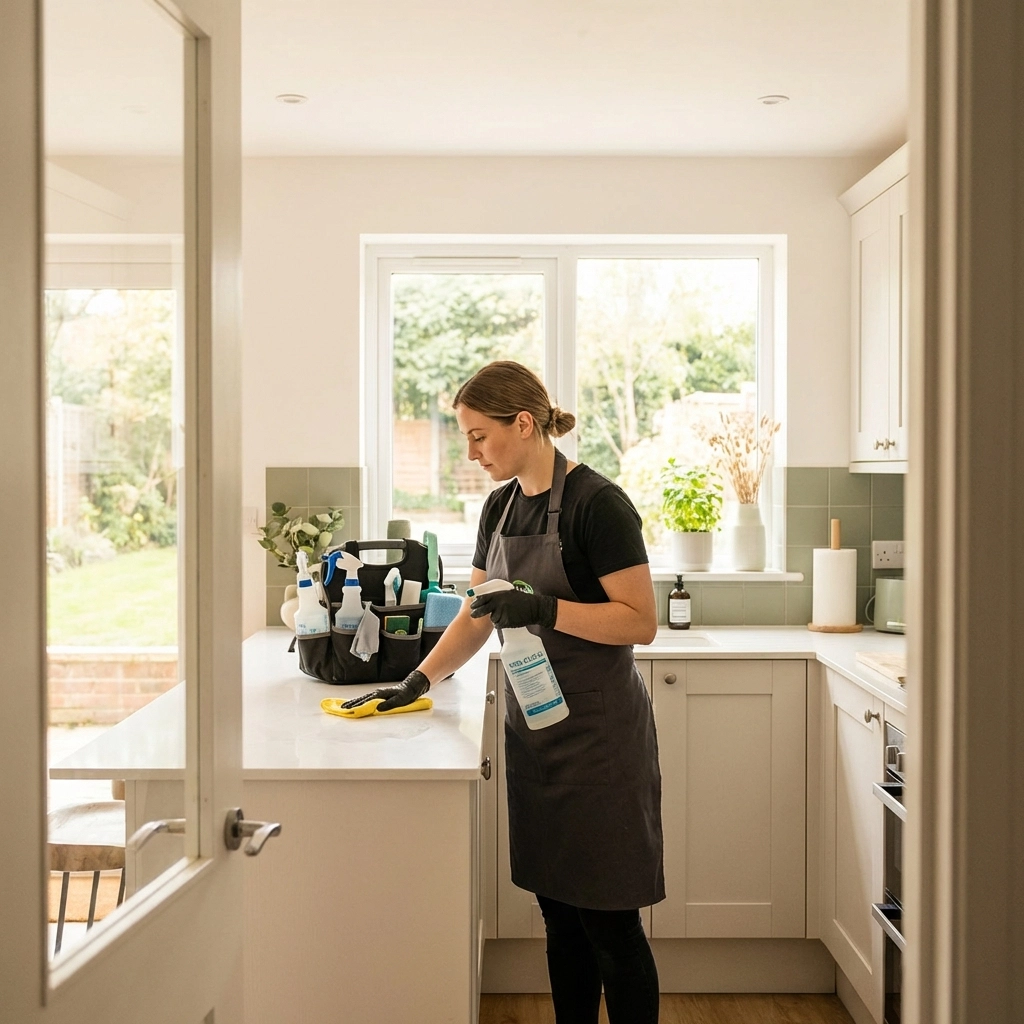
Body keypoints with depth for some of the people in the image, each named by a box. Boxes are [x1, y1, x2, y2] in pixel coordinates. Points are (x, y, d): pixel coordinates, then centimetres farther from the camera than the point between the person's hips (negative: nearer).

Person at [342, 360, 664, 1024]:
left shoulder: (596, 503, -14)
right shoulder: (502, 507, 9)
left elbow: (641, 621, -17)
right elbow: (477, 618, 17)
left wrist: (545, 608, -27)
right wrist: (417, 683, 8)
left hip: (597, 732, -7)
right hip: (532, 727, 7)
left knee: (608, 919, 1)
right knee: (559, 911, 14)